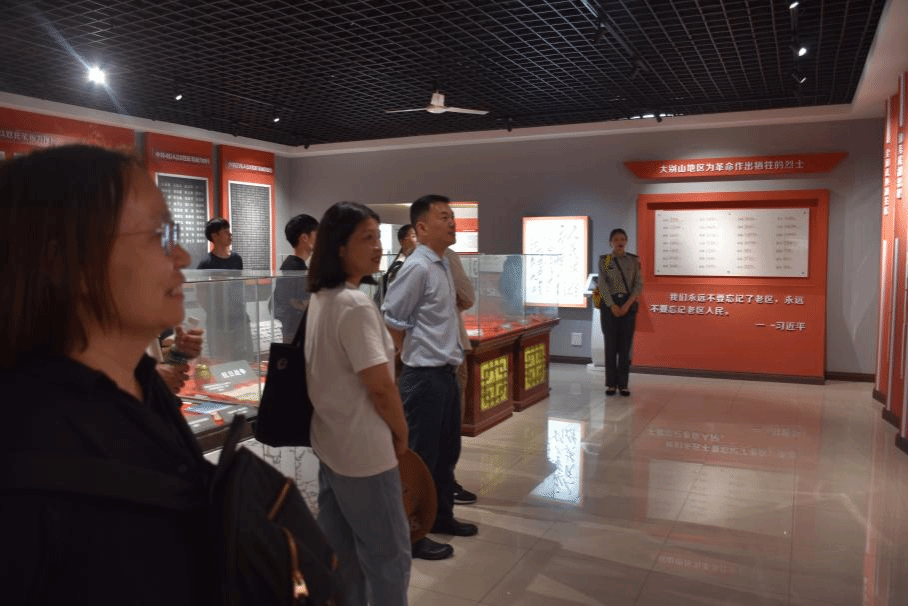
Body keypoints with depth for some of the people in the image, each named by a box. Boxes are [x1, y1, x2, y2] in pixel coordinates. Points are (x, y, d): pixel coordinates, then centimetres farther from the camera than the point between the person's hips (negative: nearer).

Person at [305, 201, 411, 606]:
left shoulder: (320, 298, 8)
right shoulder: (355, 304, -22)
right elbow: (380, 386, -23)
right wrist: (401, 432, -5)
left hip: (330, 443, 9)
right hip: (364, 450, -9)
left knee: (340, 553, 19)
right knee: (389, 555, 6)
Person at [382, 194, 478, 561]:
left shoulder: (443, 265, 11)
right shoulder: (418, 267, -17)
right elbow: (390, 319, -17)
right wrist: (413, 356, -7)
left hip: (446, 373, 9)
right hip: (425, 376, -9)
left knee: (447, 451, 20)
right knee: (421, 457, 1)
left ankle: (441, 517, 37)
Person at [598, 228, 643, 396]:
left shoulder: (634, 260, 5)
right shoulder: (604, 260, 3)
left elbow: (639, 284, 0)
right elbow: (603, 284, -4)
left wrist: (627, 305, -11)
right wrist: (613, 306, -12)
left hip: (629, 304, 1)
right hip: (609, 304, -1)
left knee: (625, 344, 2)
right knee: (610, 344, 1)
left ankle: (623, 384, 9)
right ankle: (611, 384, 9)